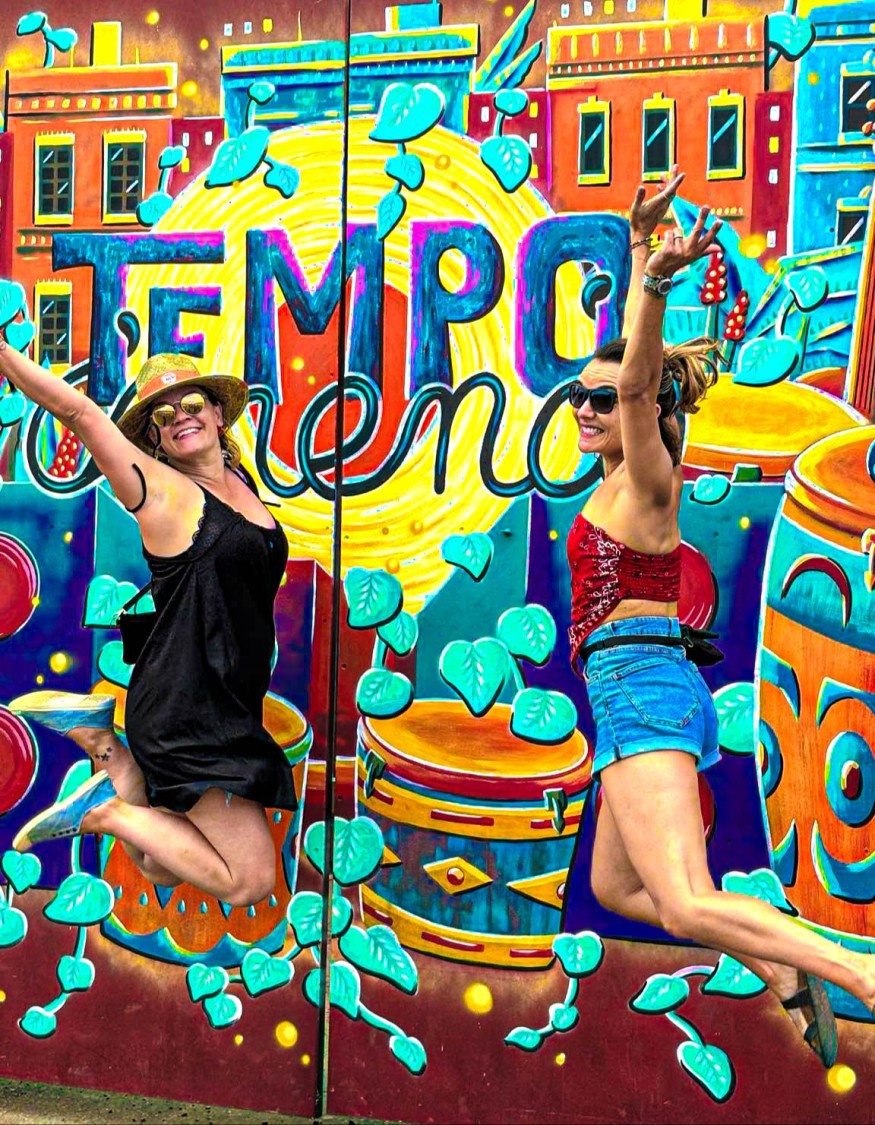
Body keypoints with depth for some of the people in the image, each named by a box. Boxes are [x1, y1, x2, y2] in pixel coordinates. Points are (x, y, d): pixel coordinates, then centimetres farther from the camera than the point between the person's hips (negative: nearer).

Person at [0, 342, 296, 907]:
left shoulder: (238, 480, 10)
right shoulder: (162, 490, -9)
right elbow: (78, 410, -16)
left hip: (229, 709, 8)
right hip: (185, 709, -8)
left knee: (160, 869, 17)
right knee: (251, 882, -7)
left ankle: (99, 733, 14)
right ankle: (107, 810, 0)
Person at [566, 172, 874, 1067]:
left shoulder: (646, 481, -5)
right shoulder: (627, 476, 15)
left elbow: (641, 378, -25)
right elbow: (634, 353, 23)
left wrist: (657, 287, -40)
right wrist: (639, 244, 25)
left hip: (640, 686, -9)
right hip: (642, 694, 9)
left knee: (686, 904, -20)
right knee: (613, 887, 15)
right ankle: (784, 971, 10)